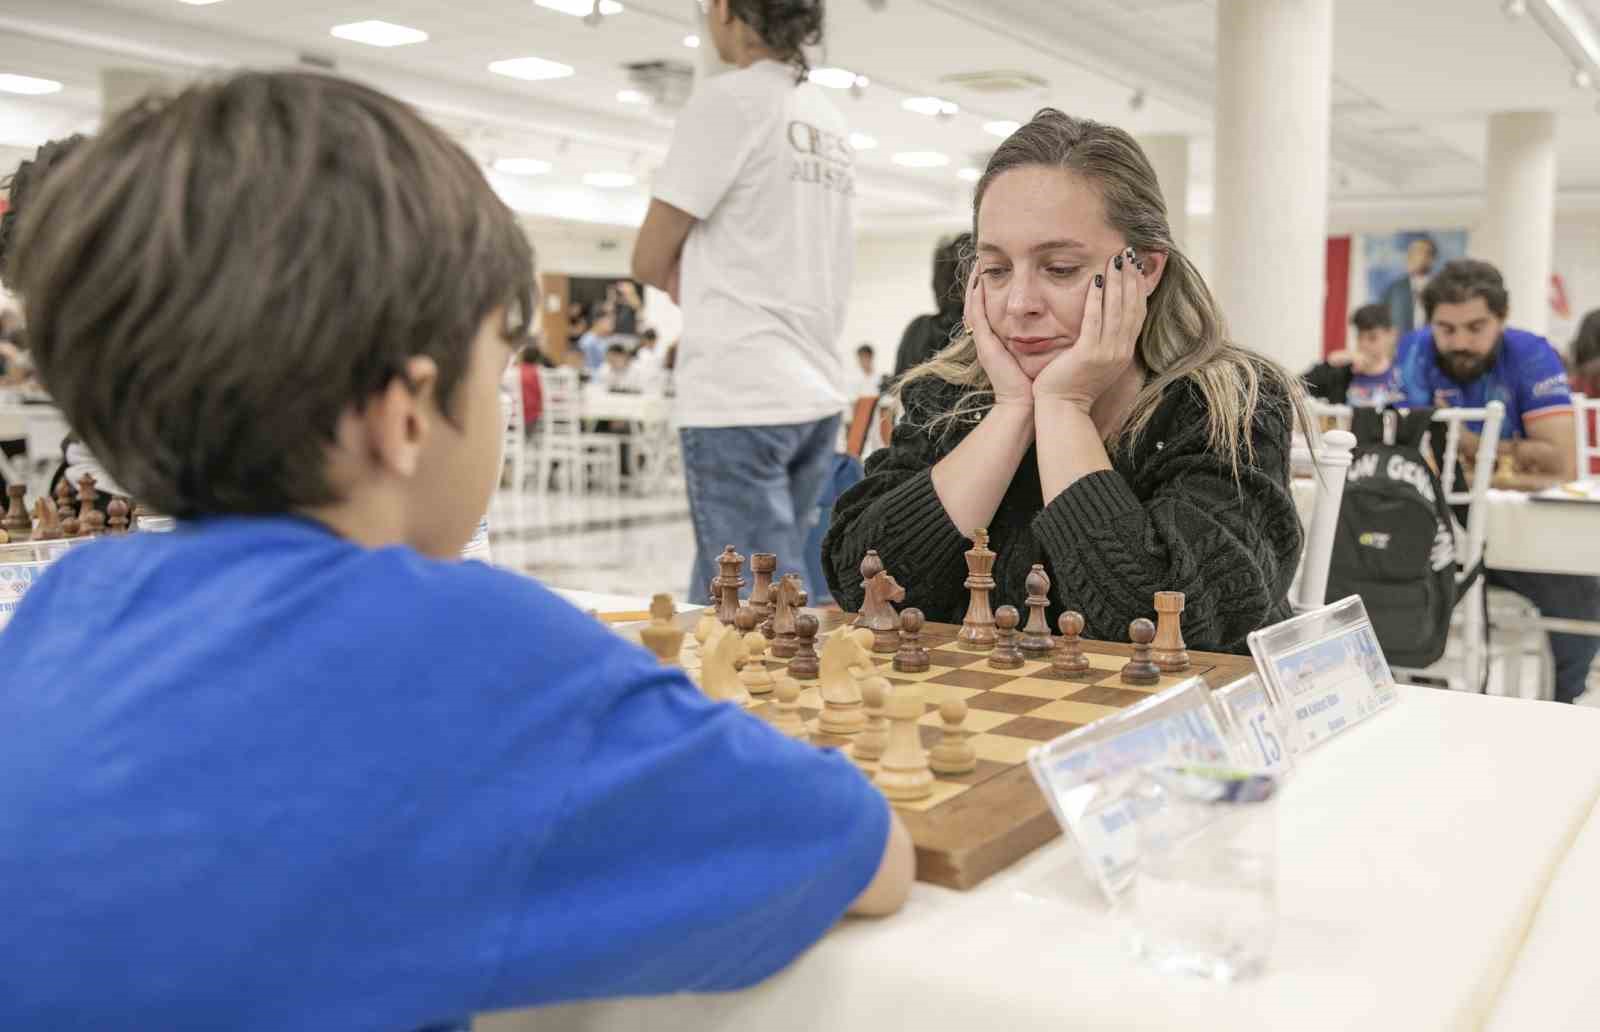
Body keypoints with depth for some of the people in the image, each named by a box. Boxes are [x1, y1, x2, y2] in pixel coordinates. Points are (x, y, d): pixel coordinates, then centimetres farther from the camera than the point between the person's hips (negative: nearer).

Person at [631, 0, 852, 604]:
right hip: (817, 393, 8)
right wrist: (708, 284, 10)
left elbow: (650, 262, -4)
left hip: (737, 396, -8)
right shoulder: (831, 124, 16)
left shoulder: (728, 98, -7)